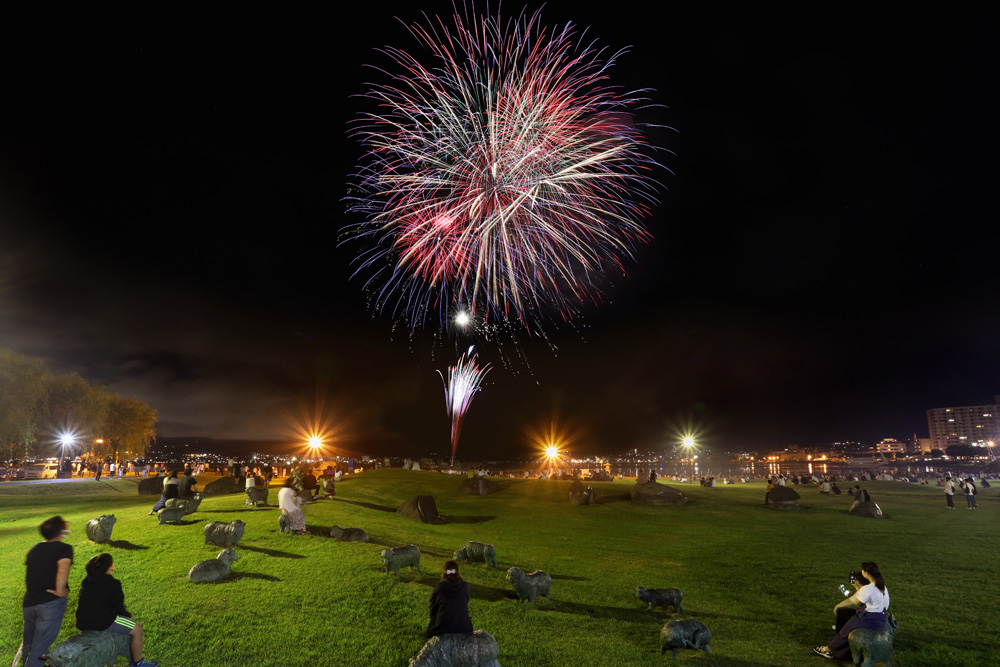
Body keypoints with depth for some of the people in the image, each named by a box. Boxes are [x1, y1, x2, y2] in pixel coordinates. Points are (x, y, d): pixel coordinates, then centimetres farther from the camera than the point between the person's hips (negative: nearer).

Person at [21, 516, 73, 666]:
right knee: (40, 648, -1)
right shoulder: (64, 548, -8)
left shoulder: (35, 549, 14)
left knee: (28, 644, 22)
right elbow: (62, 571, -24)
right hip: (51, 603, -7)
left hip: (29, 602, 7)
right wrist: (60, 591, -12)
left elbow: (30, 571, 23)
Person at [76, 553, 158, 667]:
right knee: (138, 630, 1)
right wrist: (128, 616, 9)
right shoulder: (112, 584, -16)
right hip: (102, 623, -9)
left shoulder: (87, 580, 10)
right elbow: (118, 607, -12)